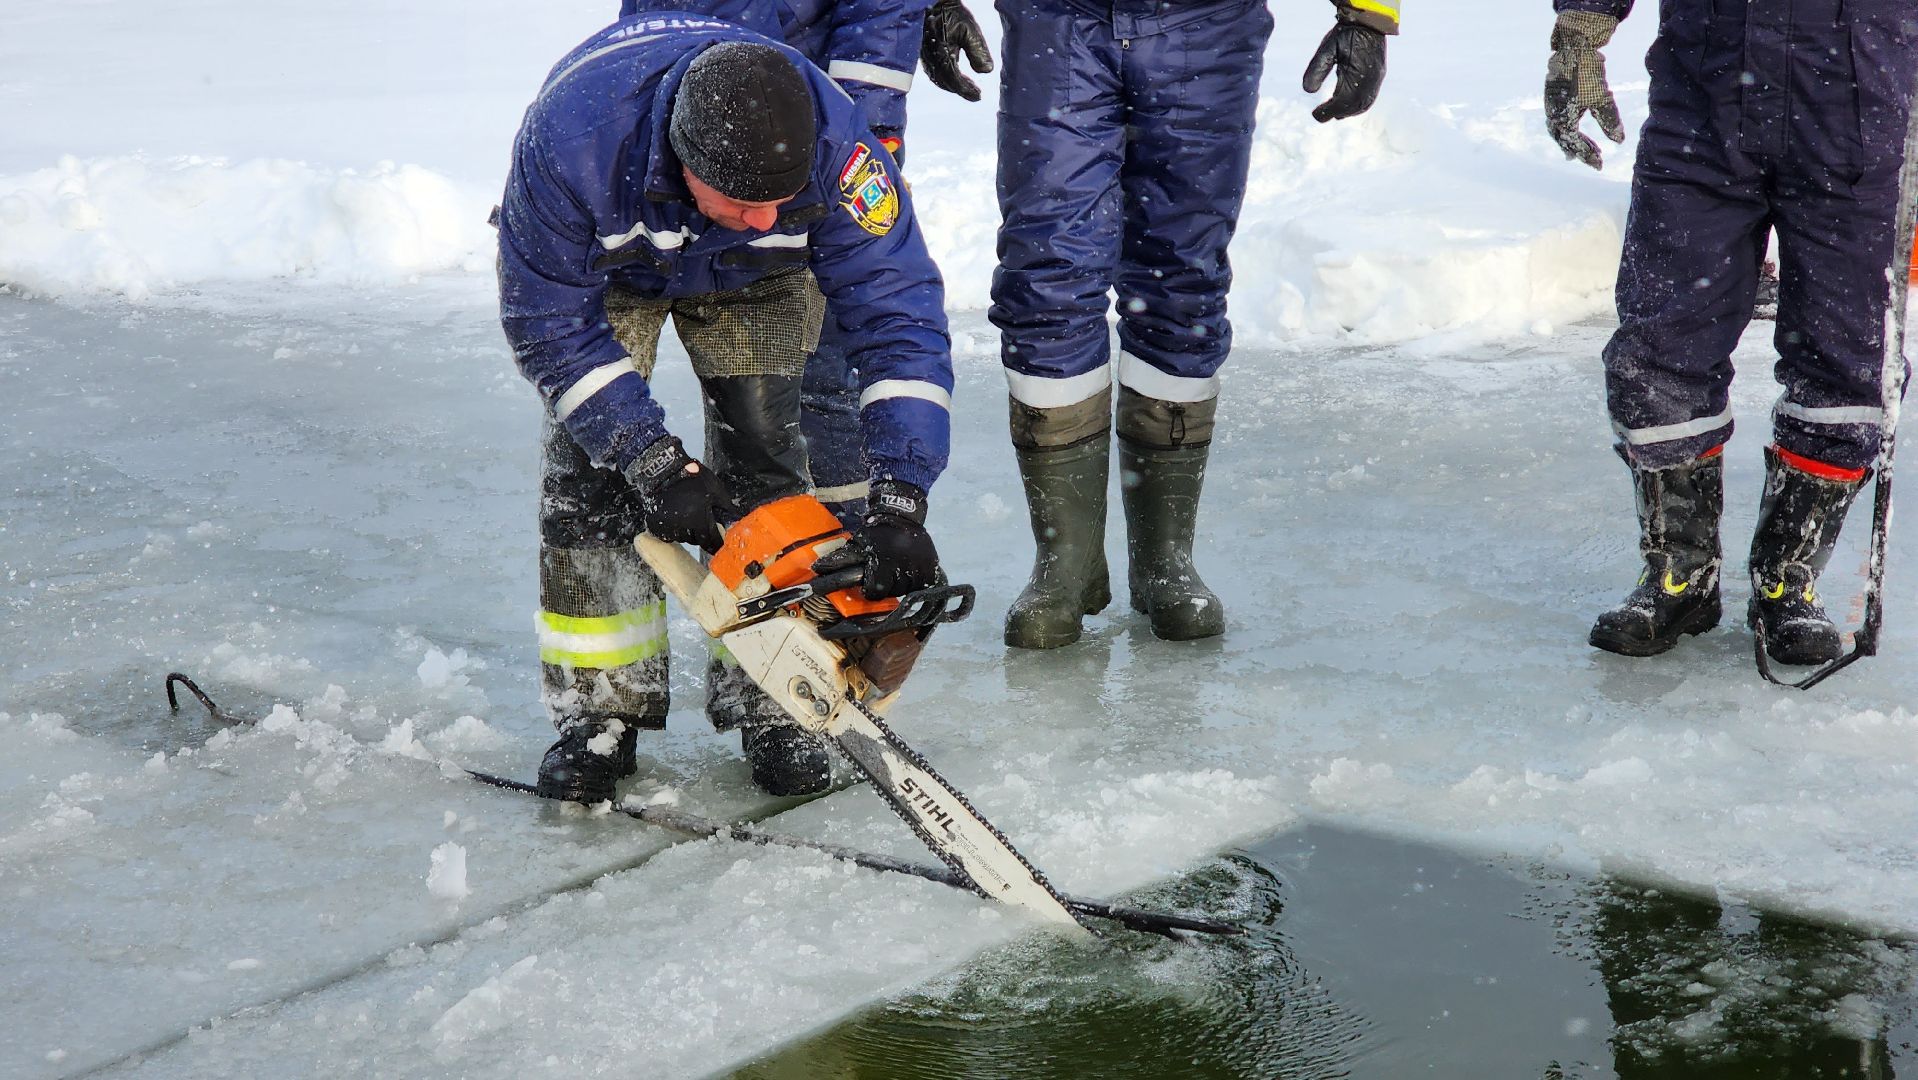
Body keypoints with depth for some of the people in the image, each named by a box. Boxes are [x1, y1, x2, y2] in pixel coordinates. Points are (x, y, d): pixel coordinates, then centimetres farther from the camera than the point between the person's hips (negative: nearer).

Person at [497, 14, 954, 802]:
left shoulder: (833, 144, -41)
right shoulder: (569, 137, -44)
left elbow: (899, 309, -36)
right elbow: (549, 319, -31)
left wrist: (899, 500, -44)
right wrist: (655, 464, -35)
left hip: (754, 274, 1)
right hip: (593, 261, -1)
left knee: (760, 453, -11)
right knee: (590, 461, -13)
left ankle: (768, 706, 1)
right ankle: (598, 710, -2)